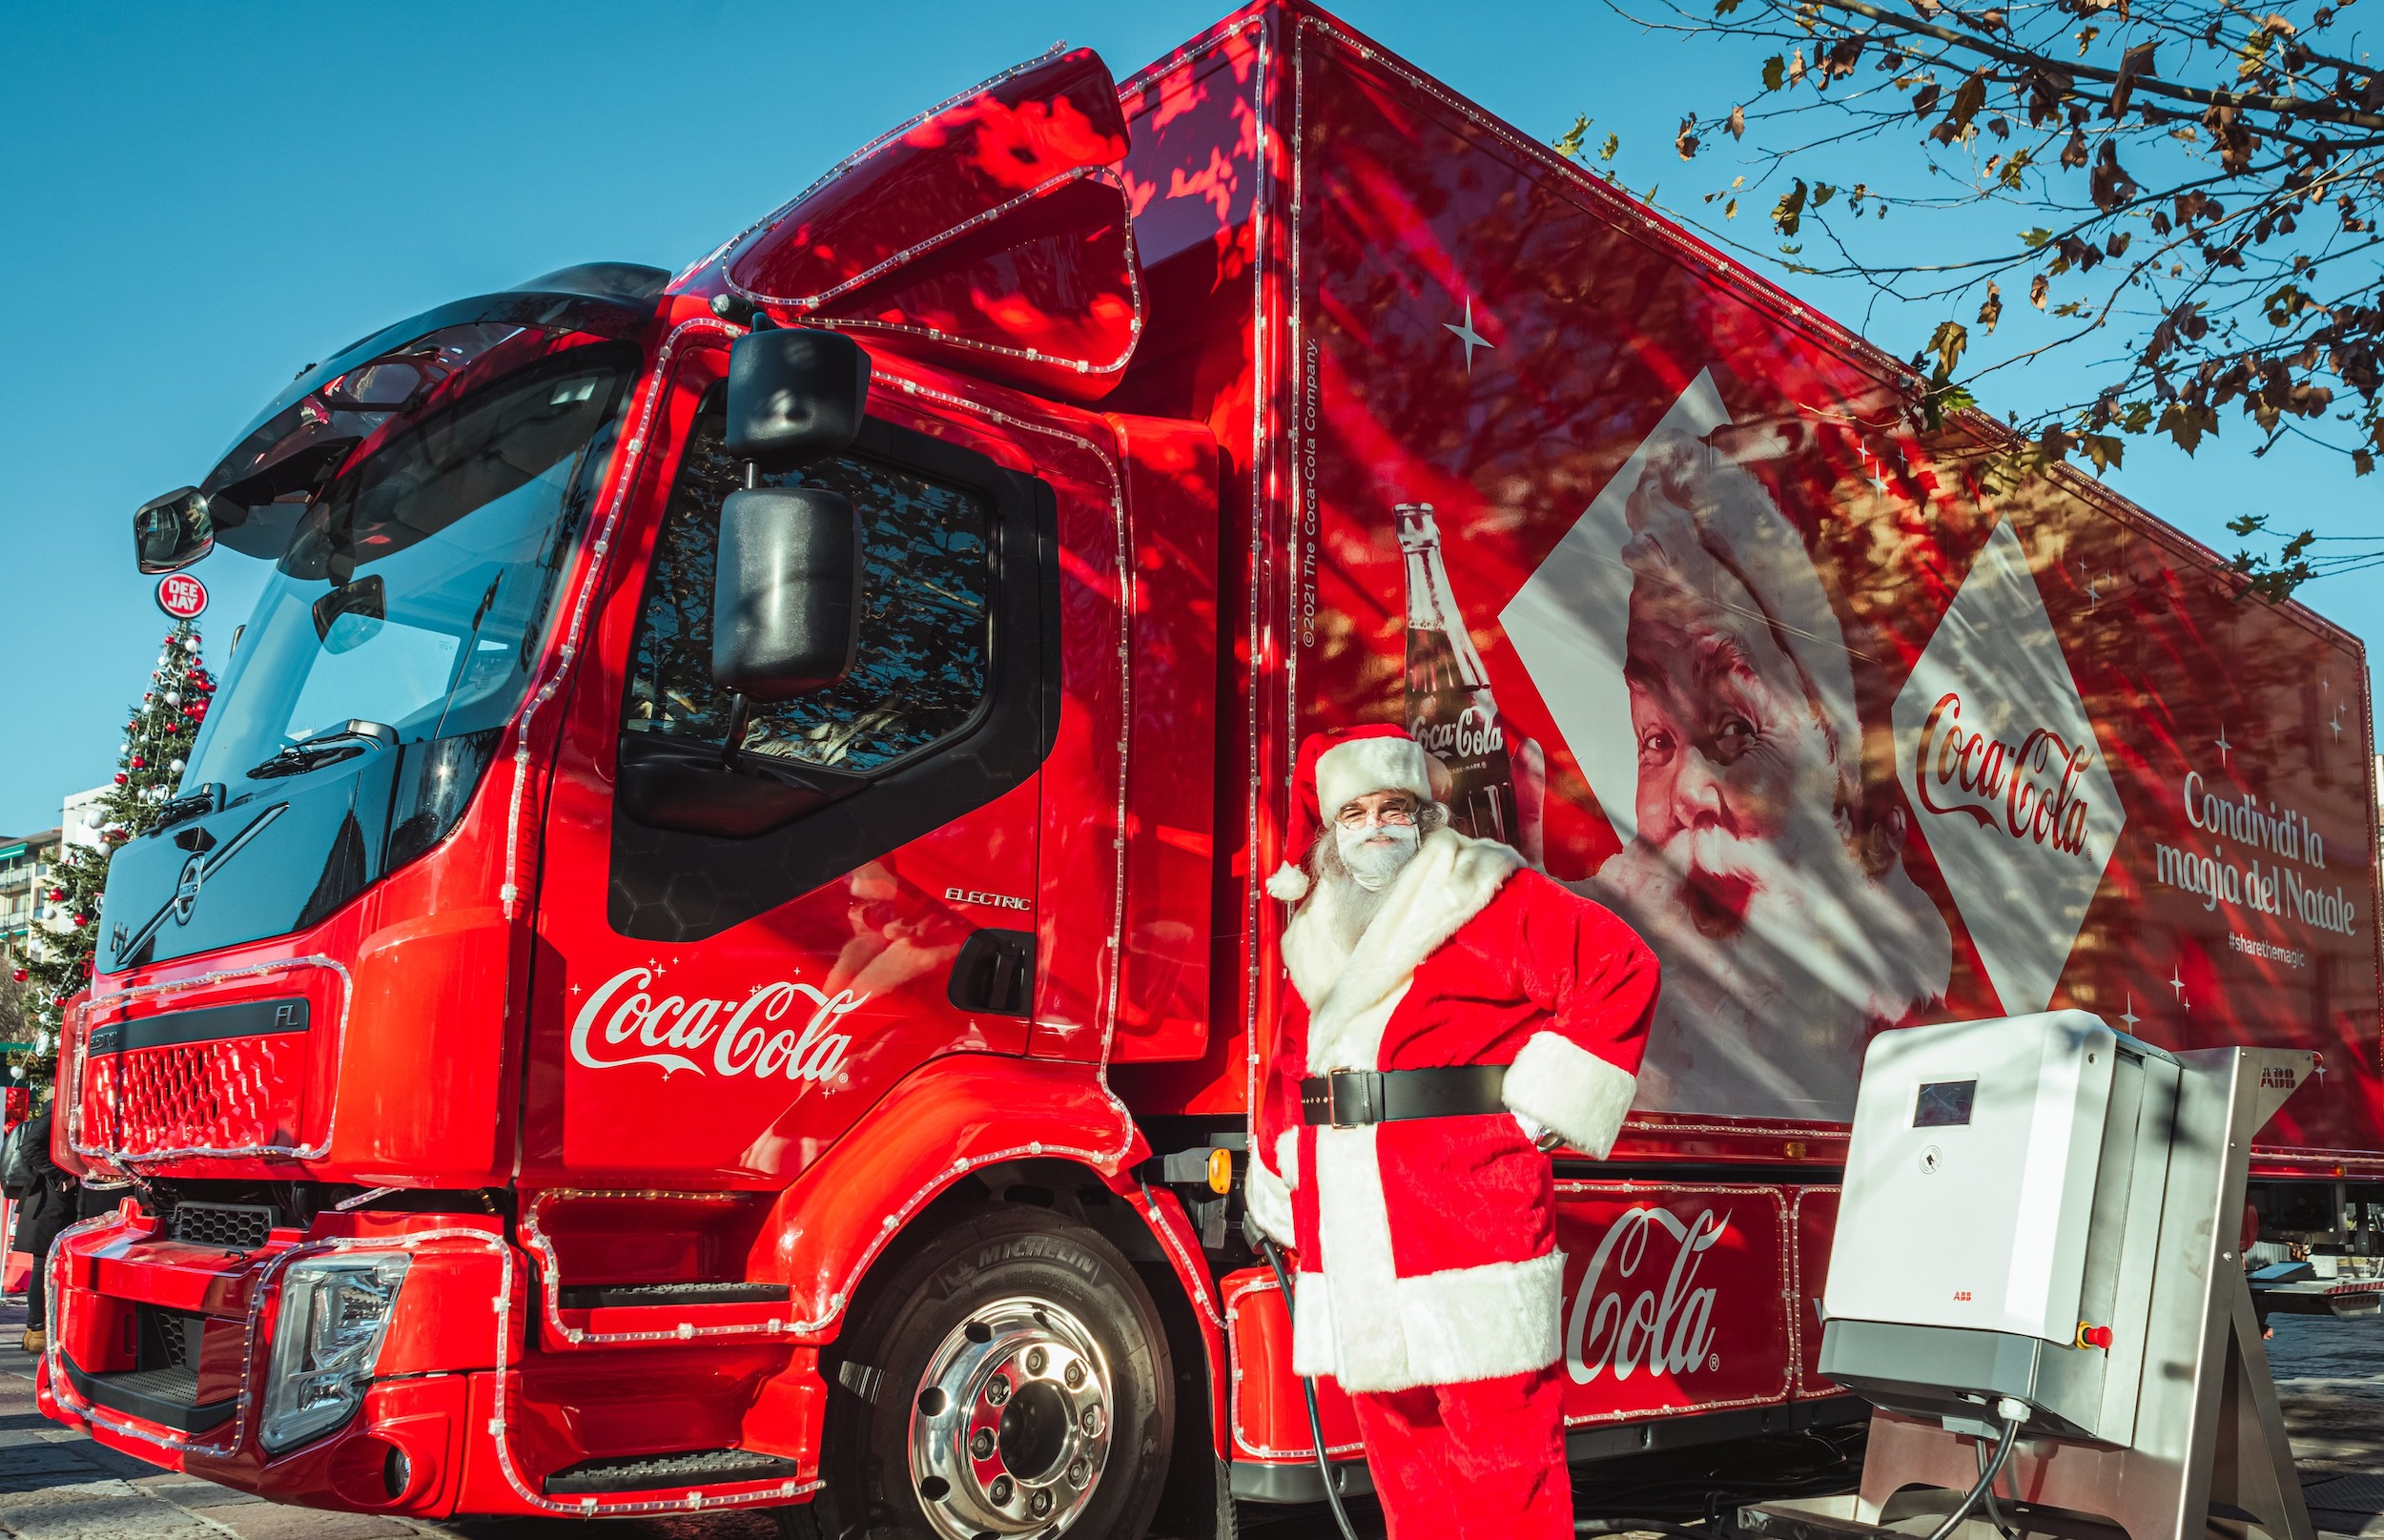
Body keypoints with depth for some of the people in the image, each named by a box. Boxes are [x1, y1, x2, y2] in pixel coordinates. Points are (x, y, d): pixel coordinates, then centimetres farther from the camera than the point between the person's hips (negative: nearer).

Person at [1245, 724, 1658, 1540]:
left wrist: (1551, 1095, -10)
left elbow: (1619, 967, -8)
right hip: (1355, 1243, 6)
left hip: (1470, 1221, -6)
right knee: (1397, 1443, 13)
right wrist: (1278, 1178, 19)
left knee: (1500, 1442, -5)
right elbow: (1291, 1065, 25)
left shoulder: (1489, 901, -2)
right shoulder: (1316, 936, 17)